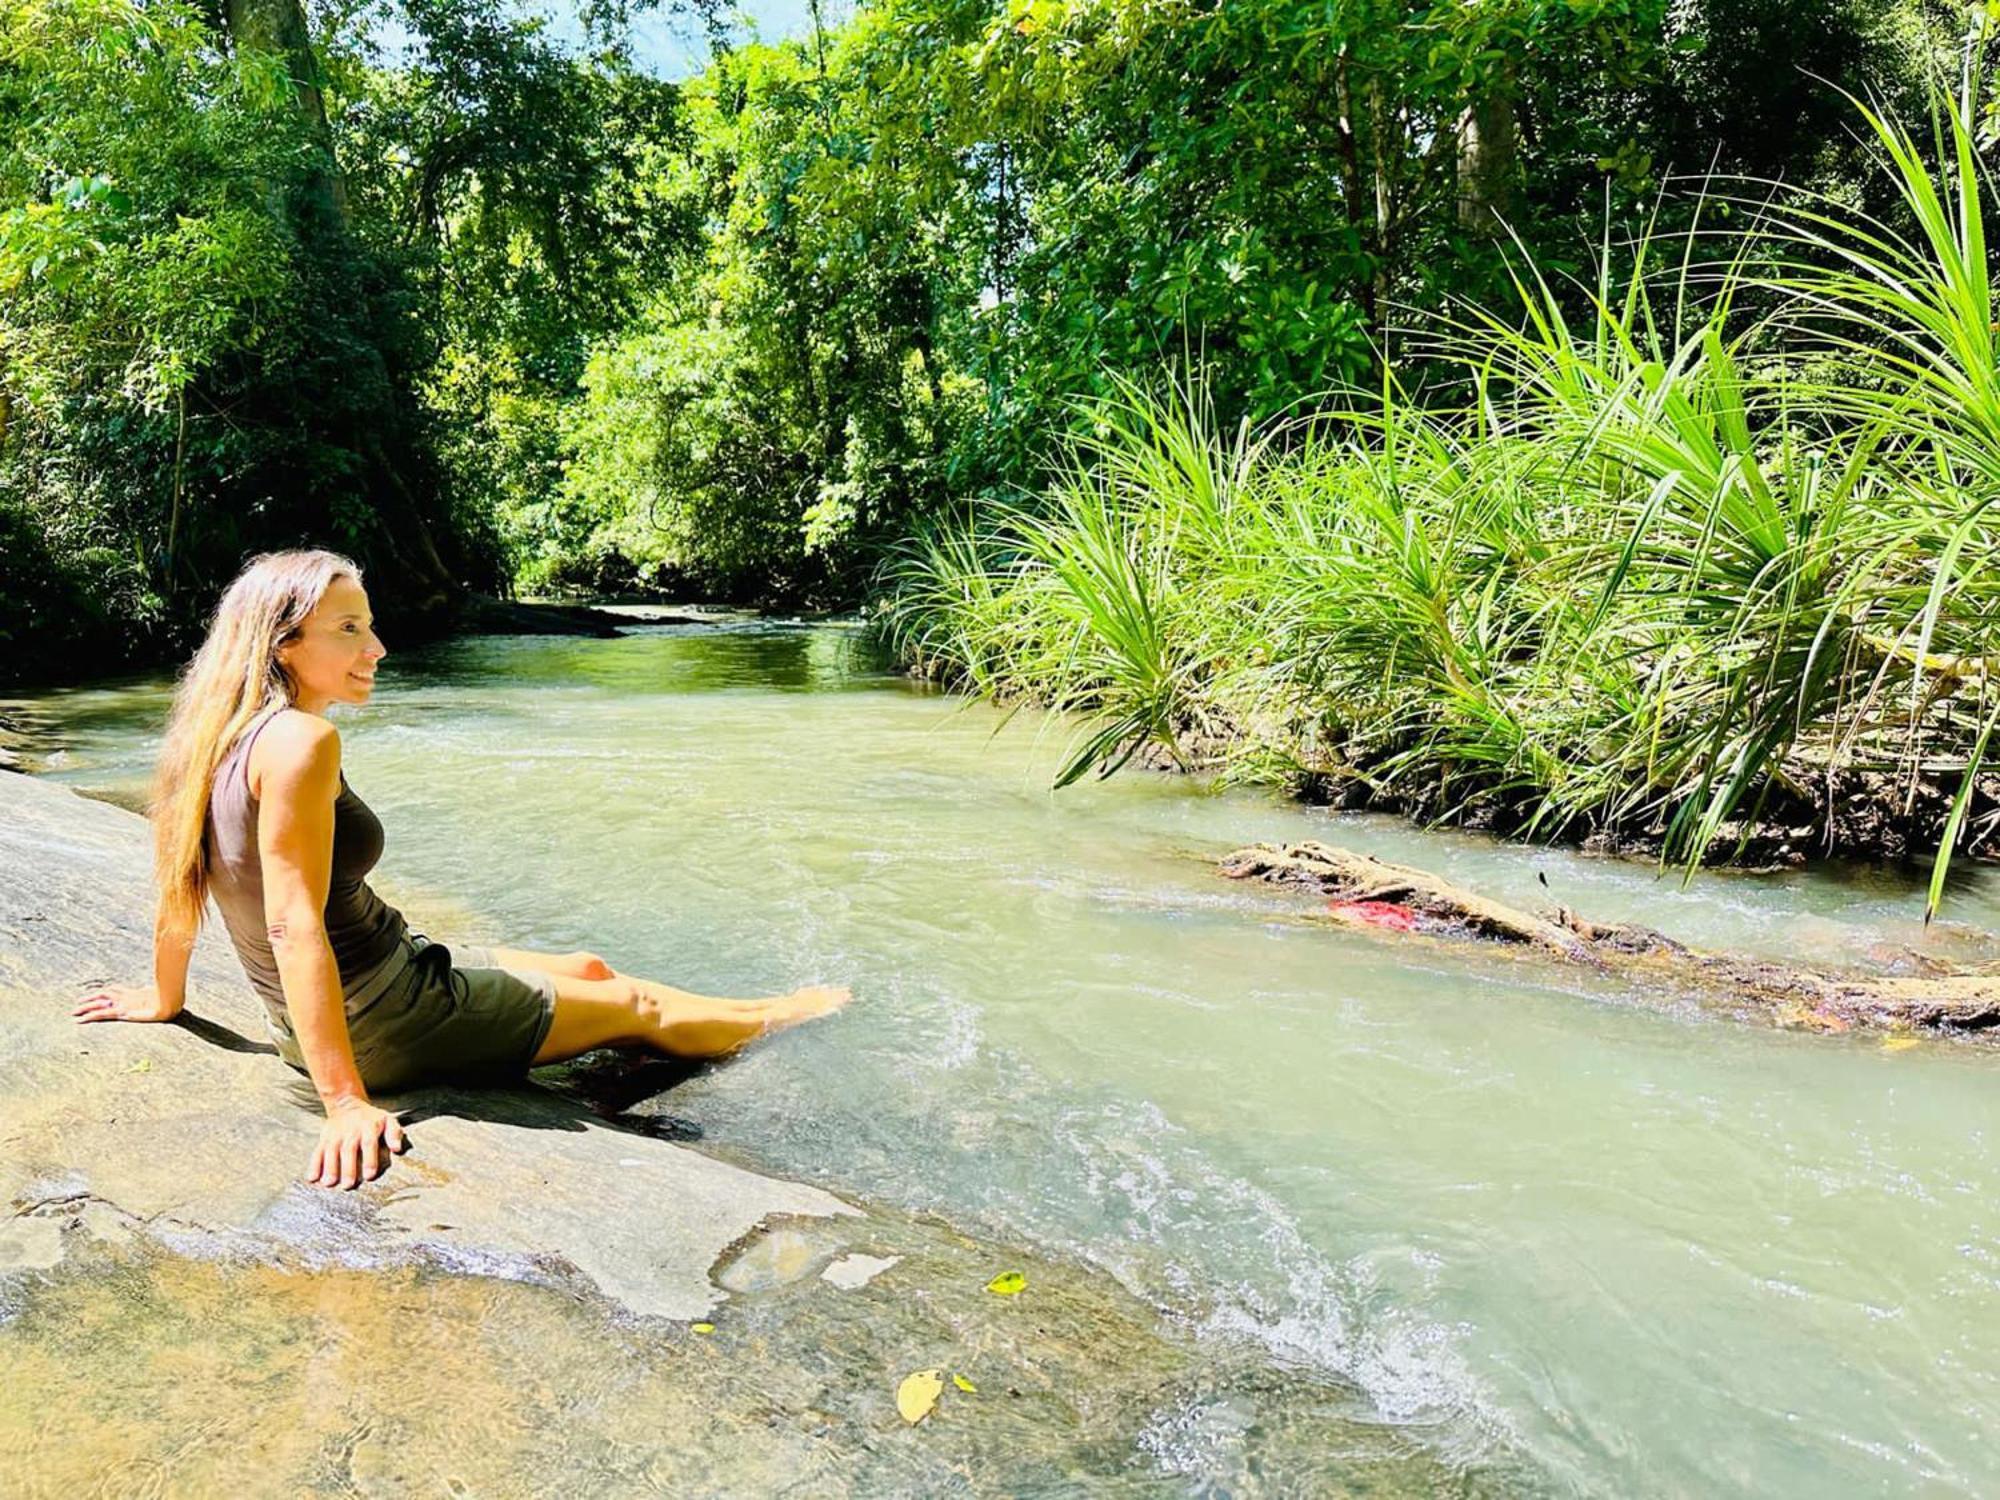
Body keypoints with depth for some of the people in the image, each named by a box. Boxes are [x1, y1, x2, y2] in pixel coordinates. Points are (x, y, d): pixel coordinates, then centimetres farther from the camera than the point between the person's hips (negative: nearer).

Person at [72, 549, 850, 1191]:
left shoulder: (225, 730, 0)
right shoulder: (300, 740, -27)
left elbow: (178, 886, 10)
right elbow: (294, 926, -31)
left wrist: (163, 1000, 26)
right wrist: (346, 1102, -30)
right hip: (381, 1023, -9)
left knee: (587, 969, 24)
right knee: (632, 1005, 10)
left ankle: (751, 1017, 43)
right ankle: (778, 1016, 34)